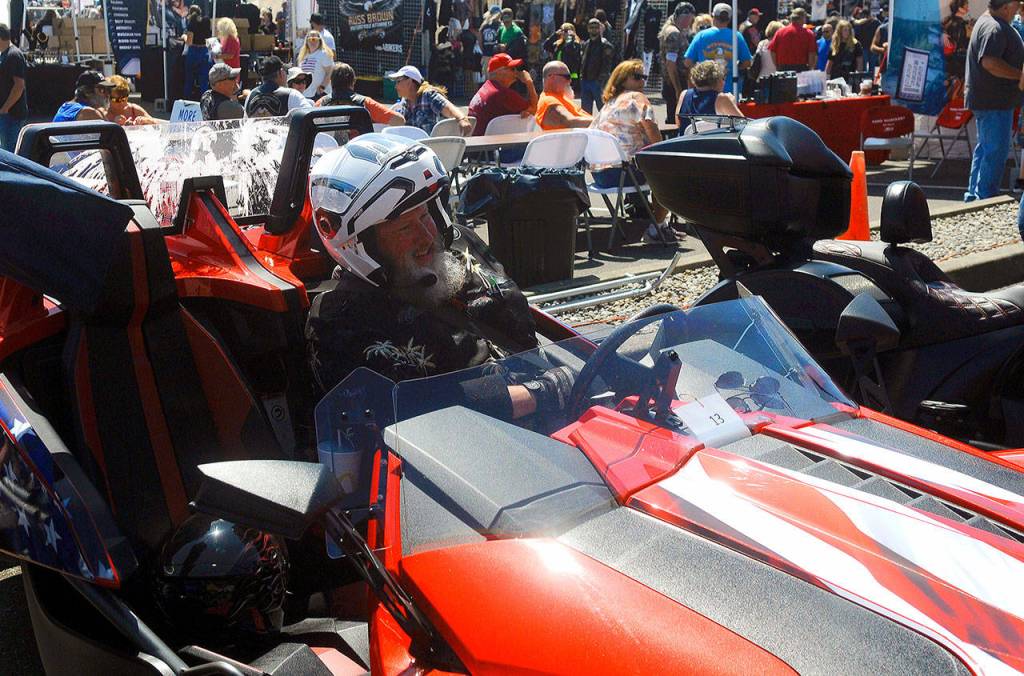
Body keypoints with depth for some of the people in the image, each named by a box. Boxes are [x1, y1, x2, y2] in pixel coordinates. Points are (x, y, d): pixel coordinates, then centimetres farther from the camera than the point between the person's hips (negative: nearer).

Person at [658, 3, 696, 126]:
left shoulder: (669, 29, 14)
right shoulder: (674, 33, -16)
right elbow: (670, 64, -21)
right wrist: (678, 90, -21)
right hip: (675, 84, -10)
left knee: (671, 118, 16)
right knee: (676, 120, -7)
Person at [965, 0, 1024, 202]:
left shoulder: (988, 20, 14)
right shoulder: (995, 28, -19)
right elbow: (990, 62, -30)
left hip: (986, 100, 11)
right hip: (994, 101, -11)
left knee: (985, 148, 17)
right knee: (996, 151, -7)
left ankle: (974, 196, 25)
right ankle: (985, 199, -2)